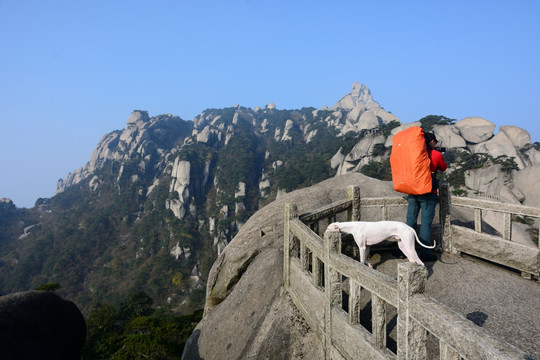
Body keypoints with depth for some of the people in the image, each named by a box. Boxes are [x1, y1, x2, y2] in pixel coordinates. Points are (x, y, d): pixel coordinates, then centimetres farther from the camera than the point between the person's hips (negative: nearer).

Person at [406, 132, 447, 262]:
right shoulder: (436, 155, -4)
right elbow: (443, 168, 14)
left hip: (412, 192, 4)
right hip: (428, 193, -4)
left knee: (410, 221, 10)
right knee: (426, 223, 0)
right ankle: (424, 252, 2)